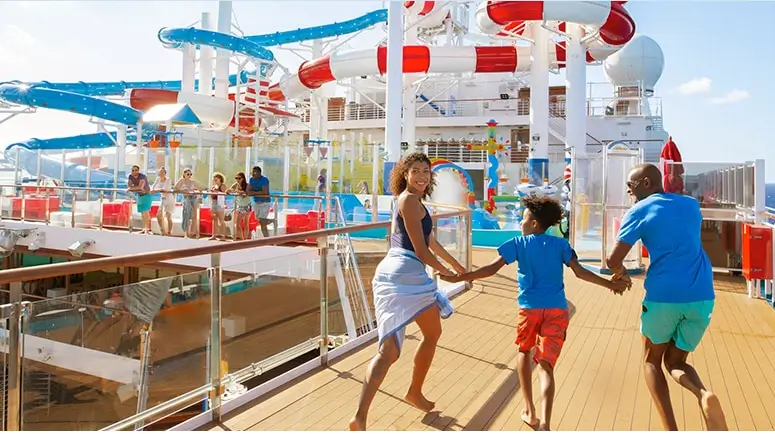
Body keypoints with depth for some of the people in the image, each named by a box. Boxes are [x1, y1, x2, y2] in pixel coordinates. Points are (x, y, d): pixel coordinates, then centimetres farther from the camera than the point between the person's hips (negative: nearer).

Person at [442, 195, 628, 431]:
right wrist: (610, 284, 15)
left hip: (530, 307, -1)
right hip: (557, 309, 1)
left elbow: (492, 269, -6)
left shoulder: (518, 243, 2)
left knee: (524, 351, 24)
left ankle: (530, 411, 21)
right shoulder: (560, 244, 9)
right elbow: (580, 272, 4)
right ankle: (545, 423, -15)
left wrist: (458, 278, -4)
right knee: (545, 365, 1)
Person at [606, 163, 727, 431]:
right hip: (702, 297, 5)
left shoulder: (639, 211, -1)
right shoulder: (691, 204, 15)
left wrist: (621, 273, 12)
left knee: (651, 361, 18)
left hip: (663, 295, -4)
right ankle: (703, 394, -15)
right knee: (675, 362, 19)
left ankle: (670, 429, 2)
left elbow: (613, 260, -9)